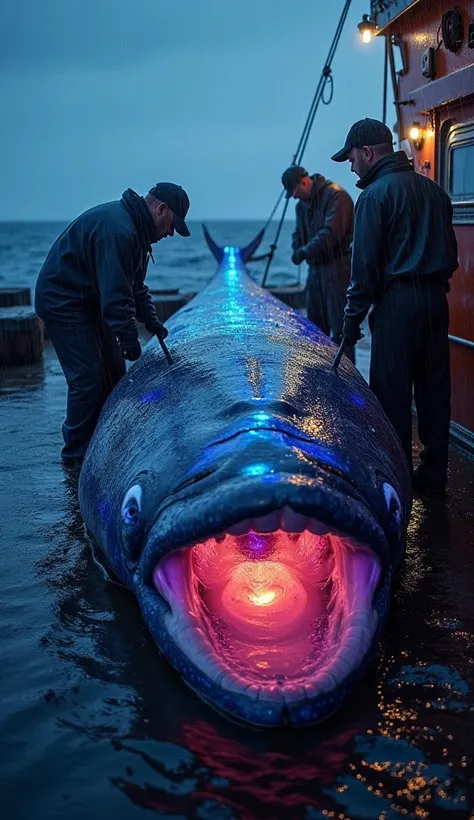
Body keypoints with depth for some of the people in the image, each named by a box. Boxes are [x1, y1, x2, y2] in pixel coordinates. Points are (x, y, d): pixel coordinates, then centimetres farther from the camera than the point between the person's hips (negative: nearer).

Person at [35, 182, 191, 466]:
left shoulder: (135, 229, 9)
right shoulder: (117, 230, -26)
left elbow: (135, 284, 18)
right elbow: (116, 293, -30)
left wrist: (150, 318, 8)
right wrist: (129, 338, -26)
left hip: (89, 302, 11)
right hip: (62, 302, -11)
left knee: (114, 372, 11)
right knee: (88, 378, -12)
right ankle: (77, 456, -1)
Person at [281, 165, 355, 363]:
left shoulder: (335, 195, -12)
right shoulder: (302, 204, 15)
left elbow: (331, 233, -22)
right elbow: (299, 234, 19)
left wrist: (306, 251, -17)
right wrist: (297, 250, -4)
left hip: (338, 270, -9)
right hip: (316, 268, 9)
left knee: (339, 327, -9)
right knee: (315, 325, 13)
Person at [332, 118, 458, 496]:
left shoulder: (376, 194, -7)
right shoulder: (433, 189, 15)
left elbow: (366, 263, -10)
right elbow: (450, 251, 17)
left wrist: (353, 316, -4)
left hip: (397, 302, -7)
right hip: (436, 298, 7)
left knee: (392, 394, 0)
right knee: (434, 389, 11)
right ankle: (433, 475, 19)